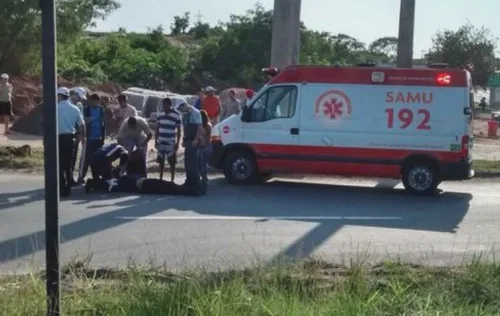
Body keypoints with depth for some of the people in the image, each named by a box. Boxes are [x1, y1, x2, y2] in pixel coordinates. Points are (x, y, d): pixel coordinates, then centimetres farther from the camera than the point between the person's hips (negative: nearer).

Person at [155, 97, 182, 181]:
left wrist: (177, 143, -9)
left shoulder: (177, 115, -7)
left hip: (171, 142, -4)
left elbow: (179, 130, -5)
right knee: (161, 161, 10)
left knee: (172, 162, 0)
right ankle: (160, 178, 21)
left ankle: (172, 180, 8)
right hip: (161, 142, 4)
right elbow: (157, 129, 11)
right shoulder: (160, 114, 5)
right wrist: (156, 141, 7)